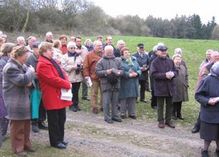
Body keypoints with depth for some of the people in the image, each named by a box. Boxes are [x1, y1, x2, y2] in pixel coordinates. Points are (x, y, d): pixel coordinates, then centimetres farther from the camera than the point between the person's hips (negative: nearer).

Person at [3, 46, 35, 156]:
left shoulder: (21, 65, 12)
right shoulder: (10, 67, -20)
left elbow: (27, 79, 20)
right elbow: (22, 80, -29)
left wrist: (29, 81, -4)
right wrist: (31, 72, -14)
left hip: (23, 99, 10)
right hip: (15, 101, -10)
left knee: (26, 123, 16)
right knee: (17, 125, 1)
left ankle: (25, 144, 29)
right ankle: (18, 148, 13)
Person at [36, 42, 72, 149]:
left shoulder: (51, 61, 15)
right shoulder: (42, 64, -16)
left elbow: (61, 73, 15)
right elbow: (53, 79, -23)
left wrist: (67, 83, -5)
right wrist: (67, 84, -16)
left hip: (60, 95, 10)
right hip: (52, 97, -10)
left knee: (62, 118, 17)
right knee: (54, 120, 3)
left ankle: (60, 138, 30)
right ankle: (55, 141, 16)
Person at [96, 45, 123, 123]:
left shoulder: (117, 60, 13)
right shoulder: (101, 61, 2)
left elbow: (121, 70, 13)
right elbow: (97, 72, -5)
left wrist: (118, 72, -9)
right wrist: (106, 72, -17)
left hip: (116, 84, 4)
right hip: (106, 84, -4)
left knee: (115, 101, 11)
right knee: (106, 102, -1)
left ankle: (115, 115, 22)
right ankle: (107, 117, 9)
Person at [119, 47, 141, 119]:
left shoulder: (134, 60, 13)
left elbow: (139, 69, 12)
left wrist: (136, 73, -9)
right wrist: (129, 75, -20)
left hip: (133, 83, 5)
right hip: (124, 83, -5)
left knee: (133, 98, 8)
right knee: (123, 99, 0)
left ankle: (132, 113, 18)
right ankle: (123, 113, 13)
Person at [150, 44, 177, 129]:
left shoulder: (170, 61, 8)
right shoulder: (155, 62, -8)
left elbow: (175, 71, 13)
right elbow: (153, 74, -15)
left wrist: (172, 73, -12)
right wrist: (165, 75, -22)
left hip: (170, 87, 5)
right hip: (160, 87, -5)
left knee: (170, 105, 13)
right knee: (160, 105, 6)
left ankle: (168, 120, 25)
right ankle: (161, 121, 18)